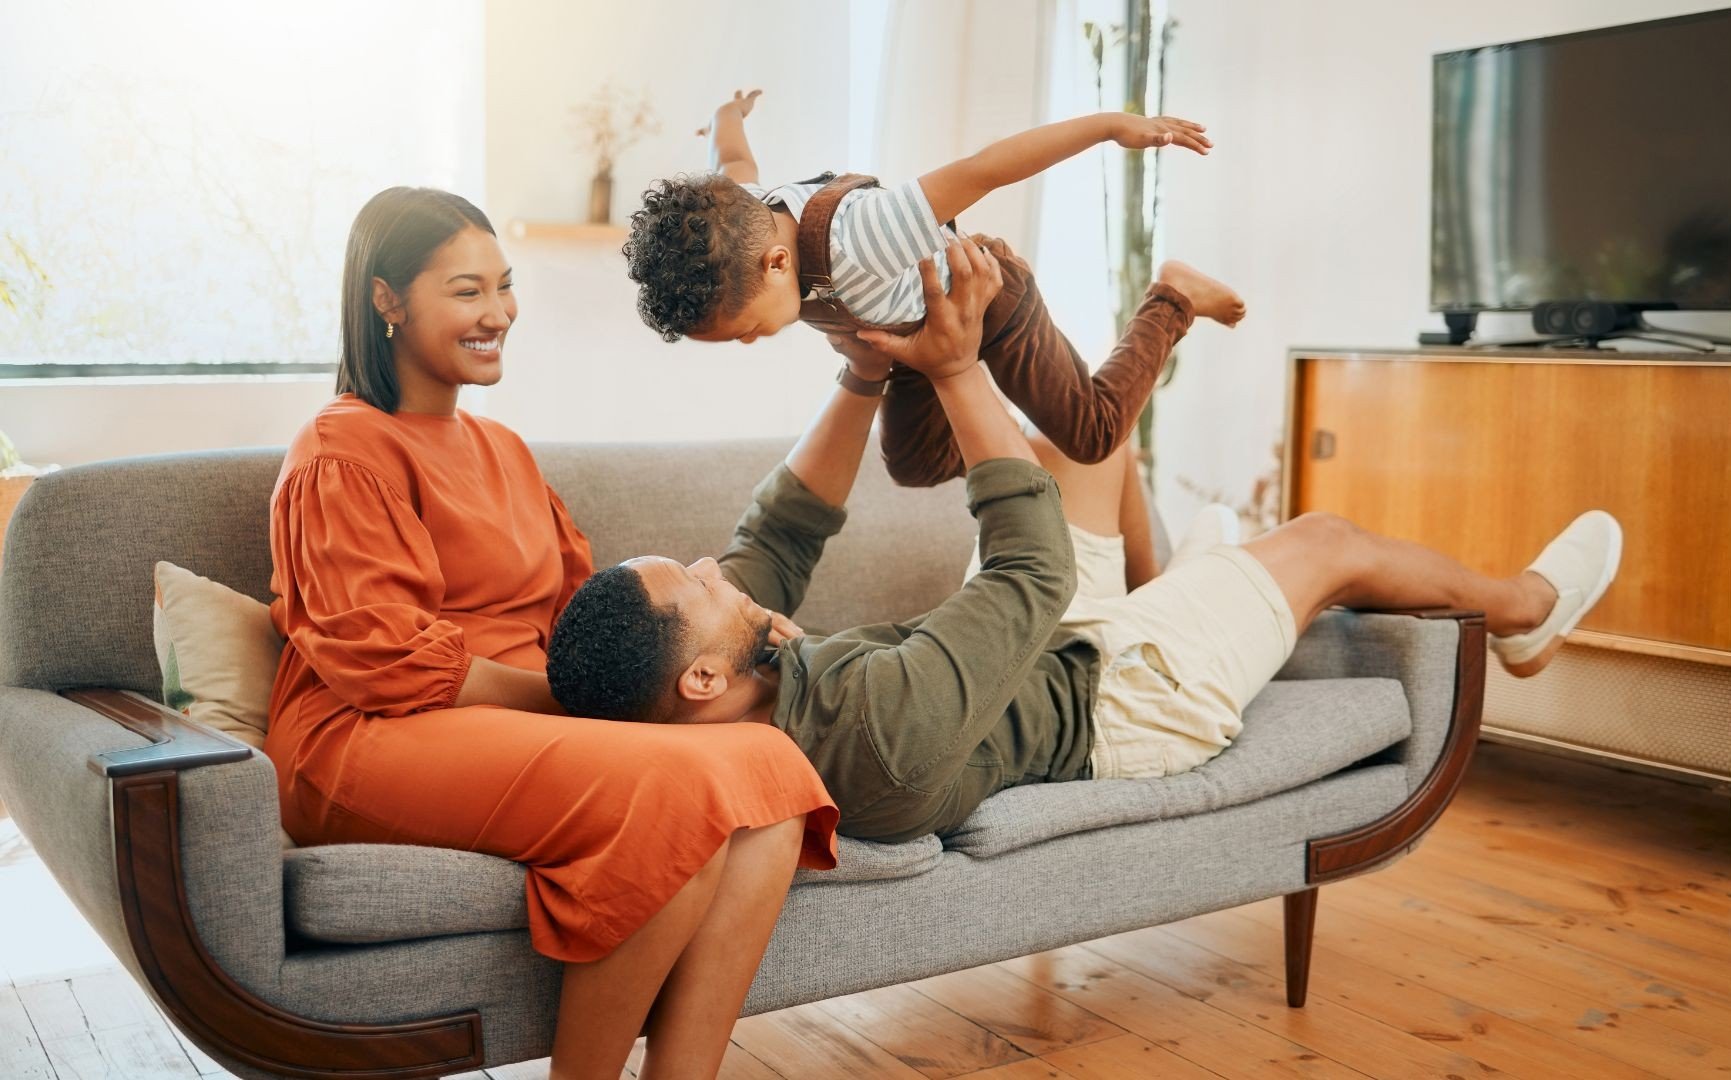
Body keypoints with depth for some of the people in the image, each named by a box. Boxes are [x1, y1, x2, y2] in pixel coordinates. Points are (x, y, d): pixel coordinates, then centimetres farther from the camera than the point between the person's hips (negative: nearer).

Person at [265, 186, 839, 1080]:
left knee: (771, 770, -21)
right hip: (370, 745, -7)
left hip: (520, 728, 8)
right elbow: (384, 660, -10)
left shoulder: (501, 449, 26)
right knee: (675, 786, -33)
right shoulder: (344, 453, 0)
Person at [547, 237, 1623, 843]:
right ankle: (1525, 607, 42)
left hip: (1043, 655, 8)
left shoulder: (678, 705, -22)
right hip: (1111, 702, -7)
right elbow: (1037, 568, -33)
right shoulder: (879, 724, -46)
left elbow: (778, 540, -7)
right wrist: (956, 367, -28)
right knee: (1331, 542, 7)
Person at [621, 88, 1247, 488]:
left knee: (1092, 436, 6)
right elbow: (733, 164, 2)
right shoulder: (738, 222, -24)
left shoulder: (854, 238, -48)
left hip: (990, 298, -7)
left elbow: (982, 170, -46)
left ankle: (1174, 296, 25)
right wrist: (728, 119, 26)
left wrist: (1113, 125, -41)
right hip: (917, 326, 7)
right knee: (915, 465, 14)